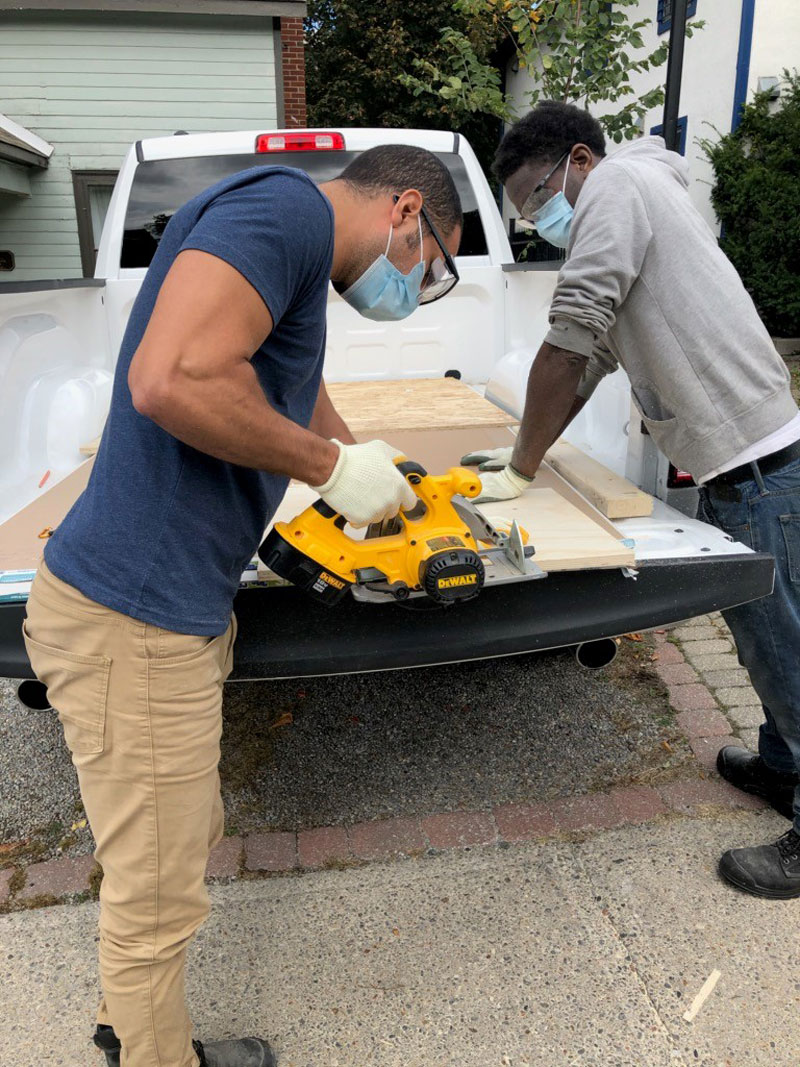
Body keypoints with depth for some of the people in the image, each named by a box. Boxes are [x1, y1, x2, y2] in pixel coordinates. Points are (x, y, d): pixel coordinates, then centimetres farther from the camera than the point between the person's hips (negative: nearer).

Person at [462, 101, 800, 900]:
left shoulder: (617, 183, -9)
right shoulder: (620, 216, 21)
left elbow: (567, 346, -18)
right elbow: (591, 359, 20)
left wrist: (522, 470, -12)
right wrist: (523, 452, 13)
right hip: (735, 460, 10)